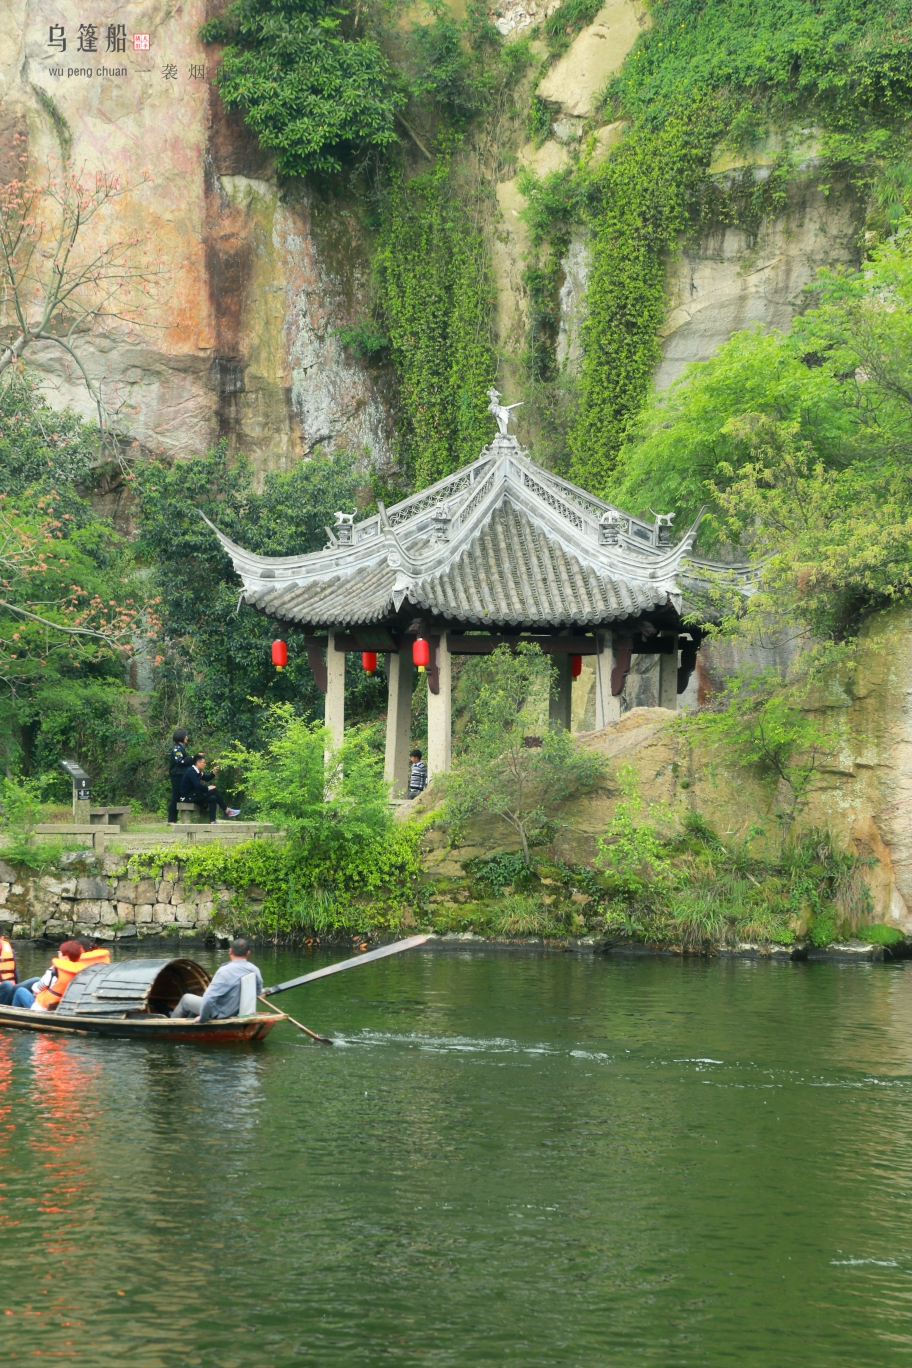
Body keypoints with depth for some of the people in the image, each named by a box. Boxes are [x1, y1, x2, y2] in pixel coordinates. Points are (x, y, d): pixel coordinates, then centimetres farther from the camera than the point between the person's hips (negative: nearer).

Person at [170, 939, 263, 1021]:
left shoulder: (224, 971, -29)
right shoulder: (255, 970, -10)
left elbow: (209, 998, -32)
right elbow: (258, 992, 7)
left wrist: (202, 1018, -17)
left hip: (222, 1014, -7)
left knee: (186, 998, 17)